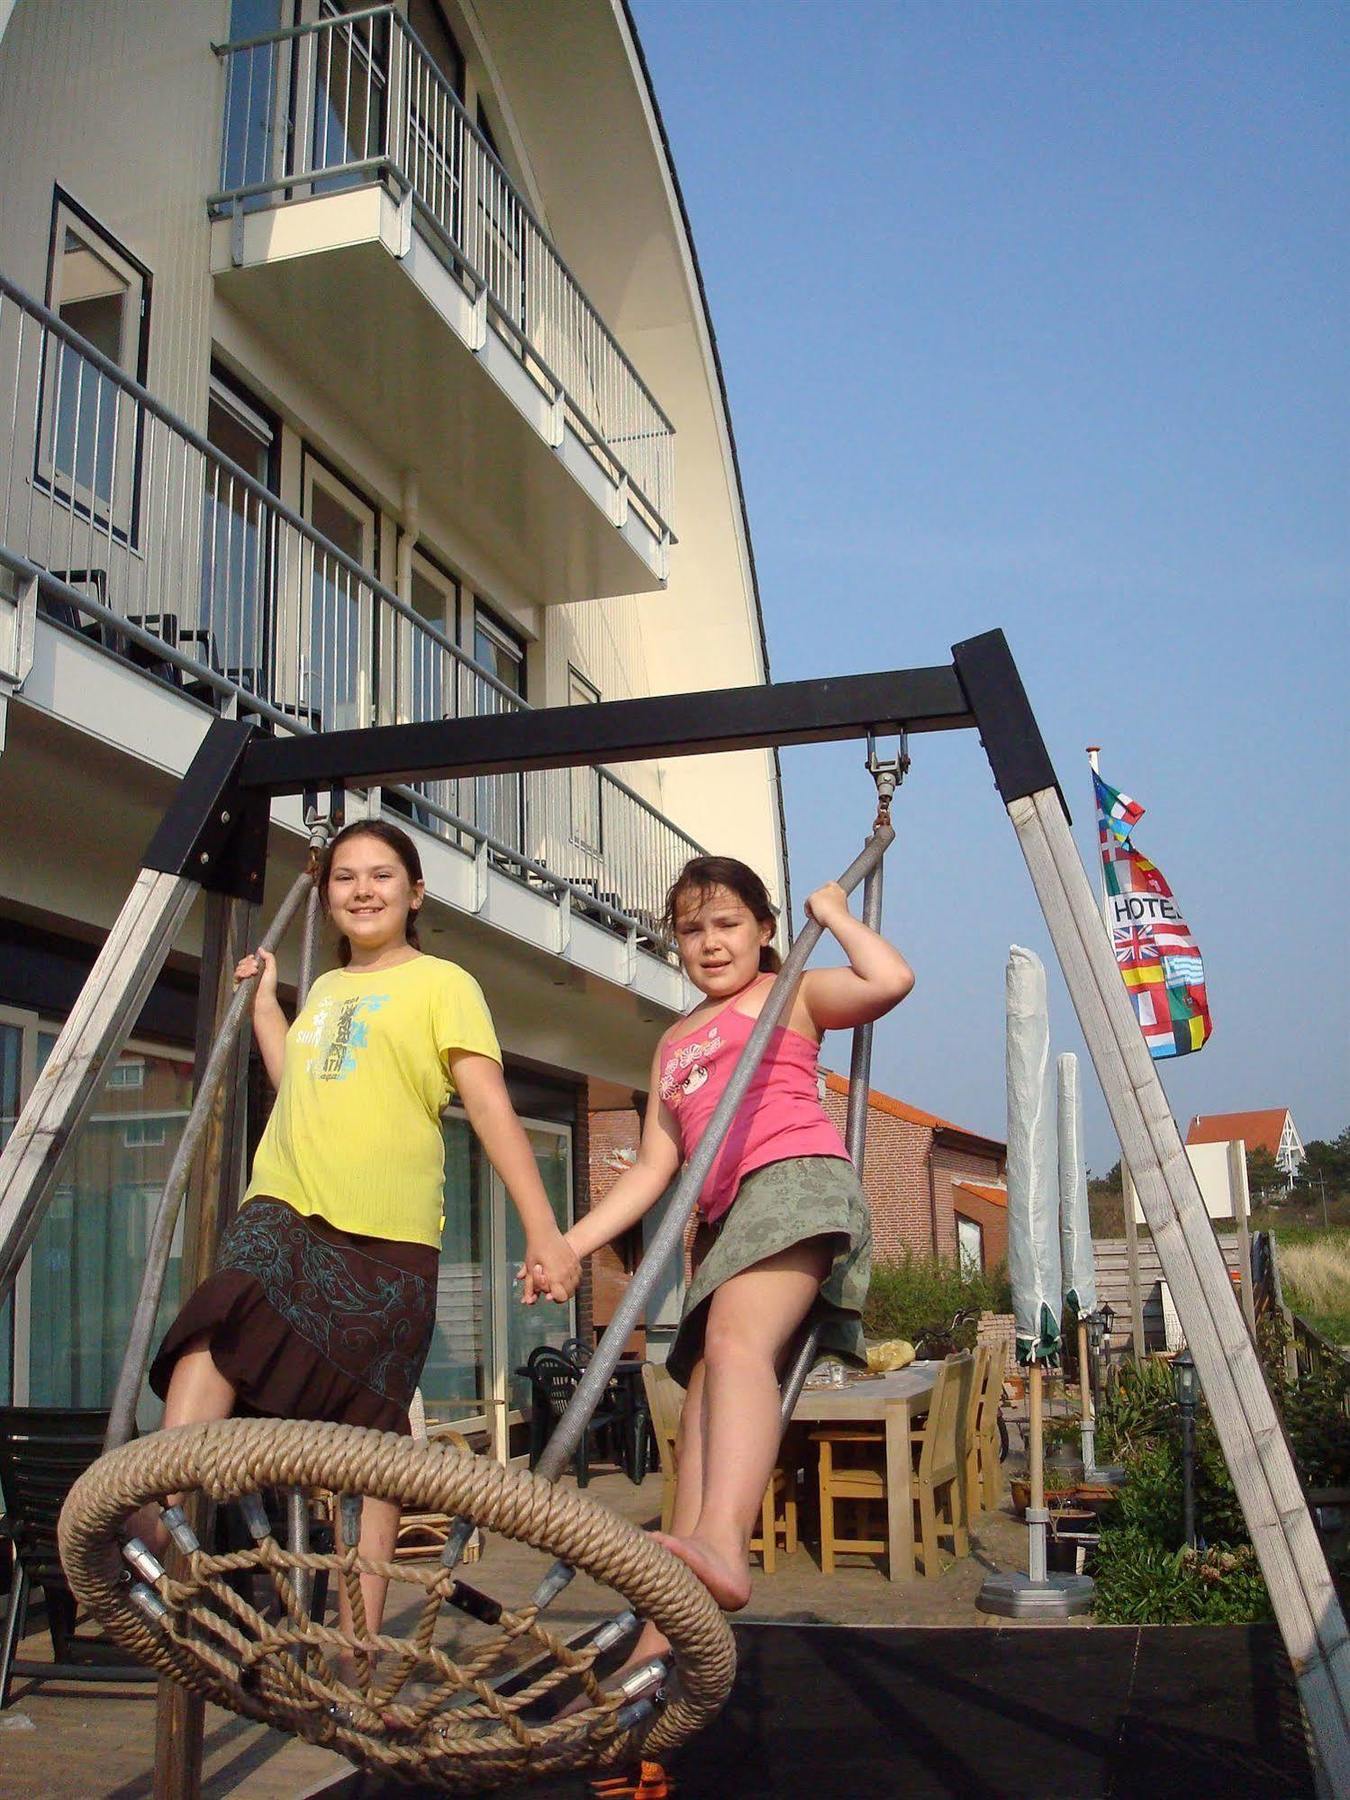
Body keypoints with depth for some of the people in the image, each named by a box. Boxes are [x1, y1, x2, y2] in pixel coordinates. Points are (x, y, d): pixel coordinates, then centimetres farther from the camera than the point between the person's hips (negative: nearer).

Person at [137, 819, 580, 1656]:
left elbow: (492, 1108, -3)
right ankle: (160, 1510, -40)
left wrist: (544, 1232, -11)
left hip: (388, 1233, -4)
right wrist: (265, 999, 33)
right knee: (221, 1322, -27)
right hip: (286, 1206, 4)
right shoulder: (324, 991, 24)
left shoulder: (442, 983, 6)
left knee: (376, 1430, -1)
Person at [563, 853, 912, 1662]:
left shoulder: (793, 995, 14)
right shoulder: (674, 1044, 31)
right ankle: (667, 1636, -8)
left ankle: (722, 1541, -54)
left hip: (797, 1178, -7)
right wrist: (572, 1242, 14)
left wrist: (834, 914, 9)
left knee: (735, 1338, -33)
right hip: (726, 1217, 7)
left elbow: (892, 979, -6)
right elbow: (654, 1167, 24)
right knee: (703, 1407, -4)